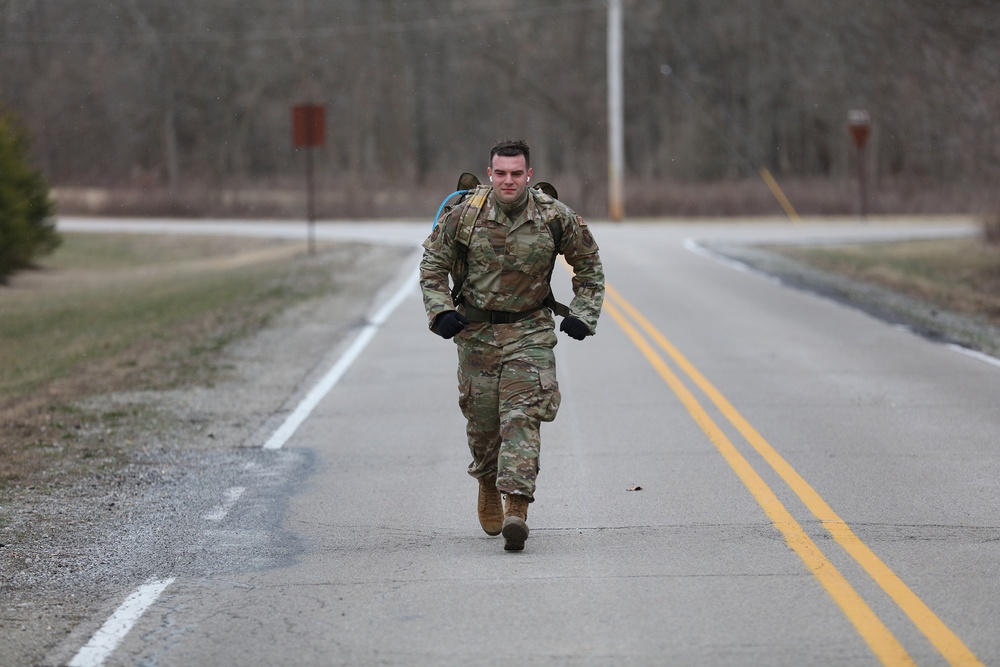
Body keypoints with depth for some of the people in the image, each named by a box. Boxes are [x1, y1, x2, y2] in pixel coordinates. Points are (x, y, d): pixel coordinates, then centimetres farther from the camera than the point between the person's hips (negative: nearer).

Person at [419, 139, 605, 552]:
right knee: (482, 420, 9)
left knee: (522, 416, -15)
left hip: (530, 331, -2)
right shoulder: (464, 216, -8)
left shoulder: (555, 218, -8)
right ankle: (488, 484, 37)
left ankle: (517, 507, -23)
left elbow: (589, 265, 8)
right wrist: (440, 312, -5)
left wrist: (583, 315, 1)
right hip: (476, 330, 2)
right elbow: (433, 264, 7)